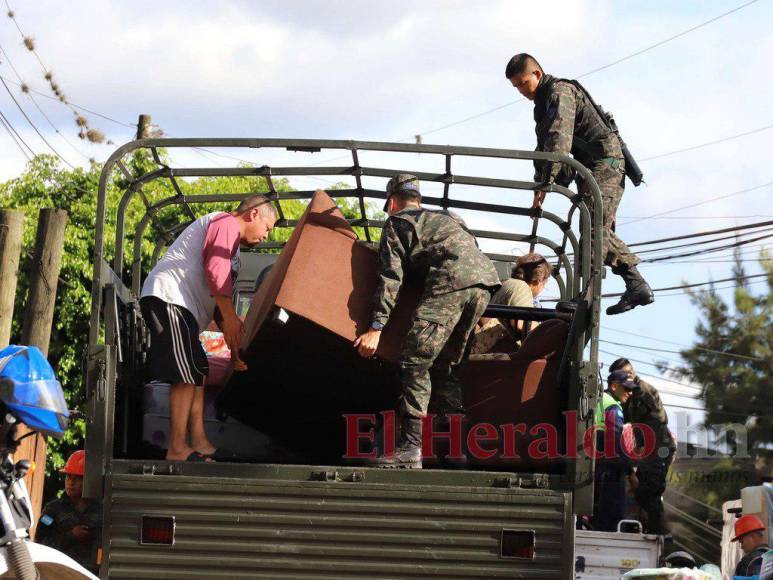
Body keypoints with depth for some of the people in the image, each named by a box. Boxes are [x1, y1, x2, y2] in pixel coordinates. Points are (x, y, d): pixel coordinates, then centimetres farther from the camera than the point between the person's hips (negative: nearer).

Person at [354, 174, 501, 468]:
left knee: (415, 361, -8)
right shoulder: (447, 218, 38)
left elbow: (390, 276, 4)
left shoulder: (397, 223, 16)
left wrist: (376, 327, -1)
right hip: (485, 281, 7)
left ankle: (410, 446, -19)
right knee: (445, 366, 16)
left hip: (451, 280, -7)